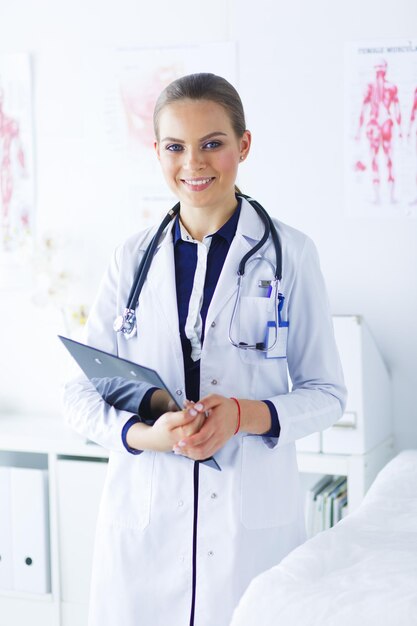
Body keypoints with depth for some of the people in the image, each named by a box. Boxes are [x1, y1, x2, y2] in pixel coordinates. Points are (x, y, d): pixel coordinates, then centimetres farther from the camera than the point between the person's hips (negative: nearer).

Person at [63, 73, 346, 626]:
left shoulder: (289, 253, -1)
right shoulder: (134, 258, 5)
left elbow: (326, 393, 2)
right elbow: (82, 394, 5)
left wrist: (245, 414, -17)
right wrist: (145, 434, -15)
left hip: (254, 523, -1)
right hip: (142, 521, 2)